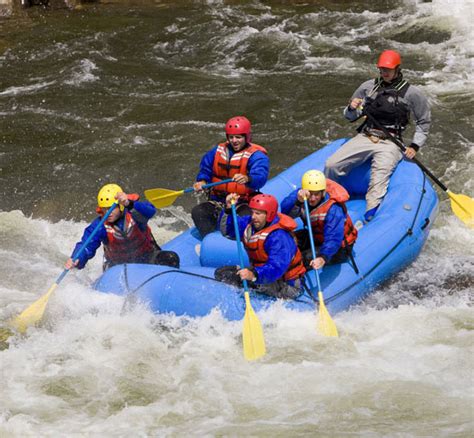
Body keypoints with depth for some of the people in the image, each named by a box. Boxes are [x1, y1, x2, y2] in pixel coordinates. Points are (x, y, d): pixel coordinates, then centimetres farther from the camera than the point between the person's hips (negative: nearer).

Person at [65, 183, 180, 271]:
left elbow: (150, 211, -45)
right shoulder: (99, 226, -17)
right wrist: (76, 260, -48)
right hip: (118, 266, 2)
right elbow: (86, 245, -25)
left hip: (147, 259, -2)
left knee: (171, 258, -24)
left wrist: (130, 204, -65)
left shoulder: (133, 214, -23)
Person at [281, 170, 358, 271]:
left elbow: (333, 239, -42)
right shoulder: (302, 196, -18)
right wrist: (297, 200, -55)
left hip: (339, 247, -6)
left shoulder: (334, 209, -33)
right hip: (315, 236, 6)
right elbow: (286, 212, -35)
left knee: (308, 258, -26)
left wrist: (323, 258, -59)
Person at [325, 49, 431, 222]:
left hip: (390, 142, -4)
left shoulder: (411, 93, 2)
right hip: (365, 137, 4)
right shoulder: (368, 87, 11)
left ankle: (370, 216, -49)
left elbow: (424, 121, 11)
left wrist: (415, 146, 2)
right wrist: (352, 109, -8)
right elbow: (350, 117, 16)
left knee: (380, 175, -33)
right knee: (332, 165, -13)